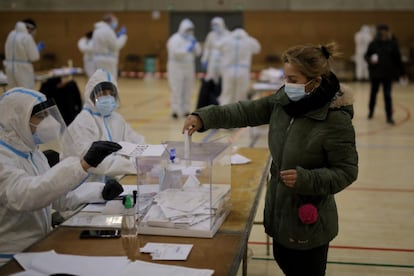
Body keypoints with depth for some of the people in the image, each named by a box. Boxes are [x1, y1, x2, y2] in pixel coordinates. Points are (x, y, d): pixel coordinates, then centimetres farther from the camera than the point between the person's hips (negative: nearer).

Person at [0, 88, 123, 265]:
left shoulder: (31, 152, 10)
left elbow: (60, 195, 14)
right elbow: (25, 195, -38)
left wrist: (101, 191, -1)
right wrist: (84, 164, -44)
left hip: (40, 247, 8)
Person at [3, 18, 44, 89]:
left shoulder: (12, 34, 8)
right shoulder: (27, 37, -15)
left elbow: (8, 52, 15)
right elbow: (34, 57, -14)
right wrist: (38, 48, 5)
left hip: (10, 67, 8)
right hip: (23, 69, -8)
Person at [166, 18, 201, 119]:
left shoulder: (190, 39, 13)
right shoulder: (175, 39, -7)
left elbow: (198, 52, 9)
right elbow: (175, 52, -21)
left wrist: (195, 44, -6)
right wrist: (187, 50, -24)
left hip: (189, 68, 7)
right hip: (177, 66, -6)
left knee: (187, 90, 8)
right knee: (176, 90, -10)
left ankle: (185, 110, 16)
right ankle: (175, 110, -8)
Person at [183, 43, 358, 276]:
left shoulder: (337, 120, -24)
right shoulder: (284, 100, -5)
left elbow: (346, 172, -18)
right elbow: (247, 112, -1)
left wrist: (305, 179, -30)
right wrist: (203, 117, -11)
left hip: (309, 219, -7)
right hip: (280, 208, 7)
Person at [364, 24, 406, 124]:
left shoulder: (392, 43, -3)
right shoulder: (373, 44, -3)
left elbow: (397, 58, 1)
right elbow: (366, 55, 5)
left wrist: (401, 72, 3)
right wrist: (370, 60, -18)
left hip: (388, 73, -1)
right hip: (375, 73, 1)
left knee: (387, 95, -2)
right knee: (373, 93, 16)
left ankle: (389, 116, 3)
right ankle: (371, 111, 36)